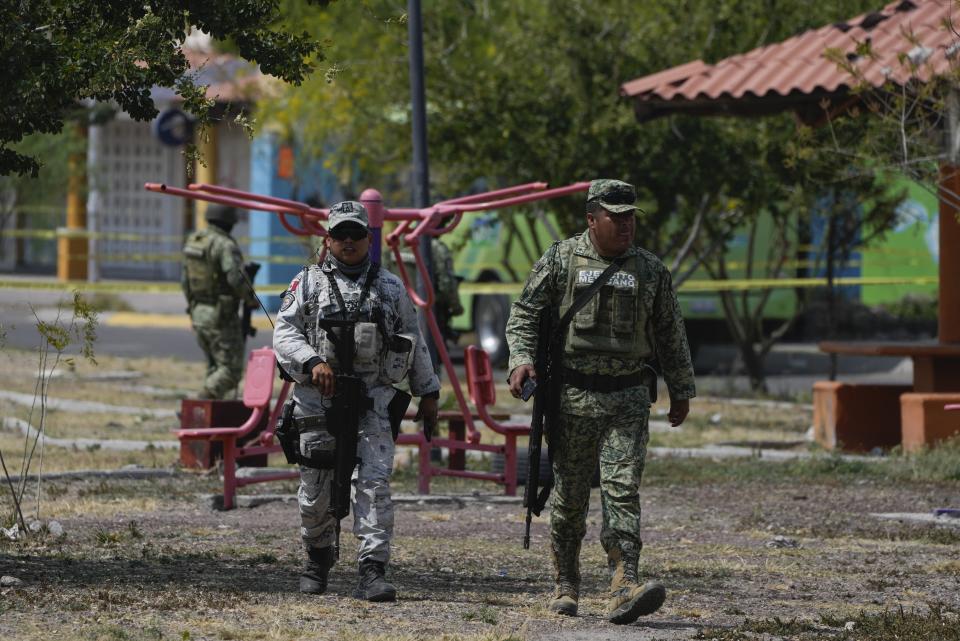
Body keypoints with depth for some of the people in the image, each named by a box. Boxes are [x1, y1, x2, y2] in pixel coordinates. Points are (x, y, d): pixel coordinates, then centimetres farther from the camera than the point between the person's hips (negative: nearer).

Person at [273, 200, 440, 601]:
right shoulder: (308, 283, 8)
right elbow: (284, 333, -1)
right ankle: (318, 560, 31)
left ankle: (373, 572, -18)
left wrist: (427, 392, 19)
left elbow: (414, 343, 20)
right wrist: (313, 362, -18)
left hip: (372, 403, 0)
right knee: (316, 490, 7)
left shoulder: (390, 288, 13)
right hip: (318, 402, 0)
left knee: (374, 484, -14)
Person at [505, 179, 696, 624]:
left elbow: (670, 334, 17)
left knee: (623, 488, -11)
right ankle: (566, 585, 18)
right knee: (570, 495, 5)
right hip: (573, 395, -1)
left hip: (628, 396, 1)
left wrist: (681, 391, 18)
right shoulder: (561, 260, 1)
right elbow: (524, 313, 3)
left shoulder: (650, 270, 9)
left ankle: (624, 587, -20)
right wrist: (521, 359, -13)